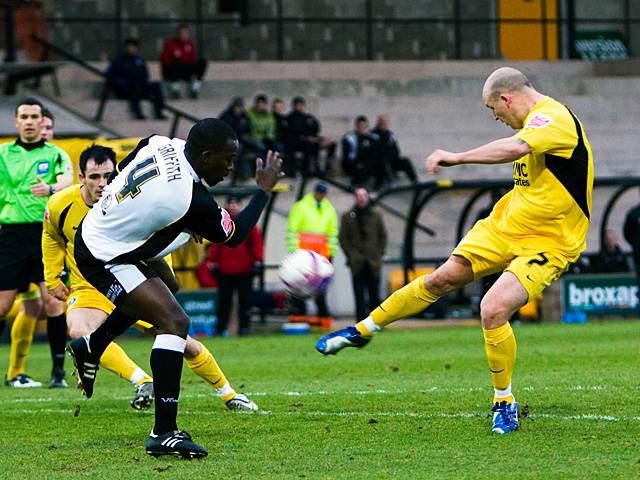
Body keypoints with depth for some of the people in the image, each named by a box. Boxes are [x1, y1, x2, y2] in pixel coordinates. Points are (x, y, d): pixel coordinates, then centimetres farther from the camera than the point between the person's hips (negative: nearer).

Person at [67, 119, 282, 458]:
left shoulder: (161, 144, -10)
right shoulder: (190, 200, -32)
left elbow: (123, 168, 13)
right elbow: (234, 236, -14)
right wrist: (265, 190, -4)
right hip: (103, 260, -10)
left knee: (165, 287, 34)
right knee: (174, 321, -21)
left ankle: (90, 347, 49)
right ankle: (164, 433, -26)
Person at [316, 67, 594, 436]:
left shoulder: (553, 118, -24)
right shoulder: (539, 118, 6)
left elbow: (517, 147, -45)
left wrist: (457, 158, -37)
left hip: (546, 245, -9)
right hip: (505, 226, 9)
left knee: (493, 310, -23)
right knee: (444, 278, 5)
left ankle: (505, 403, -2)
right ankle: (363, 330, 20)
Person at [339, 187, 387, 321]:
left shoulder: (376, 215, 9)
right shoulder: (348, 216, 4)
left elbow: (383, 236, 14)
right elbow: (343, 238, 5)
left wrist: (379, 253, 4)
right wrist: (351, 255, -3)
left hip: (374, 262, 1)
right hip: (357, 264, -1)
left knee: (374, 294, 2)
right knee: (359, 295, -4)